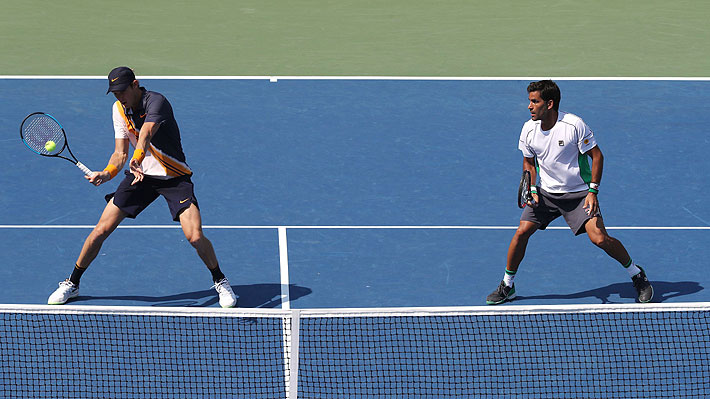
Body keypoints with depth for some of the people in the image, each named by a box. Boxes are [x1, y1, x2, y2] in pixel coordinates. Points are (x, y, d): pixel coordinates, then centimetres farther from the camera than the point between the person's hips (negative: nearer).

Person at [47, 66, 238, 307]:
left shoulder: (156, 102, -22)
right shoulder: (119, 109, -2)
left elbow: (146, 134, -43)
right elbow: (120, 153, 0)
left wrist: (137, 159, -62)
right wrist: (106, 174, -21)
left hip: (174, 176, -5)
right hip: (140, 174, 5)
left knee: (195, 237, -19)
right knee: (101, 230, -2)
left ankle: (220, 281, 8)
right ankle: (71, 284, 16)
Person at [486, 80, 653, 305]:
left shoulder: (574, 125, -20)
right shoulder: (529, 129, -6)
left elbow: (596, 155, -11)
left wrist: (593, 191, -17)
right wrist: (532, 191, -5)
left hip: (579, 193, -4)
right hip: (546, 193, 4)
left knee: (599, 238, -16)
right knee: (522, 232, -8)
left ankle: (637, 275, 6)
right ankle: (507, 286, 10)